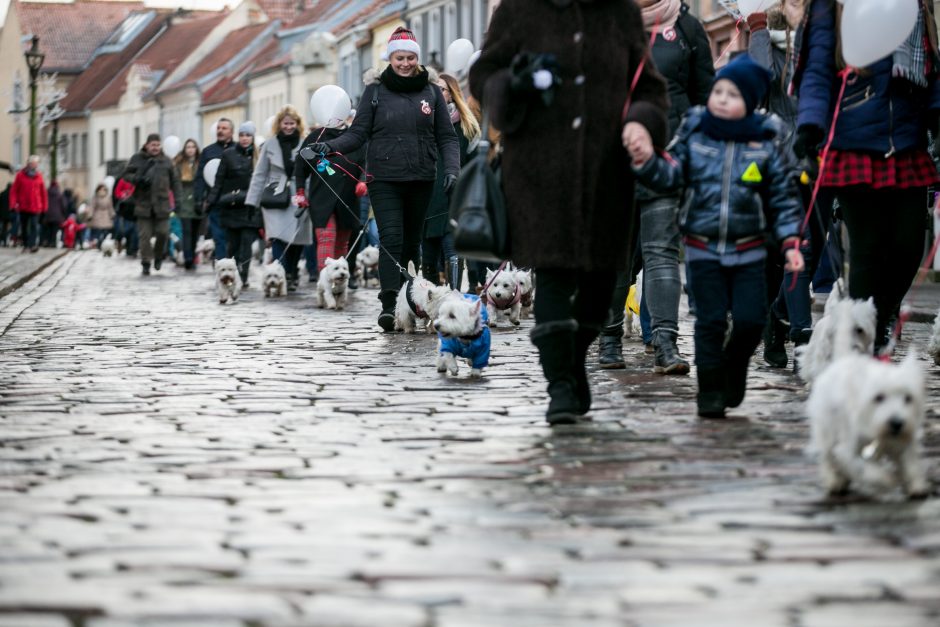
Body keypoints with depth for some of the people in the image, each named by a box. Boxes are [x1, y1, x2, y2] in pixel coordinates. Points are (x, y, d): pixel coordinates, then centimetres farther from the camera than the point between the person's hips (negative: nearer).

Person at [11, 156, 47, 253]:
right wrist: (13, 203, -10)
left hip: (35, 207, -1)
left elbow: (43, 192, 8)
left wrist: (44, 206, 7)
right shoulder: (20, 175, 0)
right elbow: (14, 190, 1)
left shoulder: (39, 176, 3)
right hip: (23, 207, 1)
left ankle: (33, 244, -22)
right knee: (24, 227, 9)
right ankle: (25, 245, 21)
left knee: (34, 225, -14)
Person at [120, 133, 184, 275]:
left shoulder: (166, 161, 10)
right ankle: (146, 263, 7)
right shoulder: (137, 158, 5)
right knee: (145, 235, -2)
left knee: (163, 232, -2)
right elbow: (126, 174, 6)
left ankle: (158, 256, 23)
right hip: (143, 203, -1)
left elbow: (174, 181, 12)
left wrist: (178, 198, 2)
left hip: (162, 204, 1)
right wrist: (137, 179, -13)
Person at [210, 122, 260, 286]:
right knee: (233, 243, 3)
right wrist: (212, 200, -3)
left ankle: (243, 278, -4)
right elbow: (219, 179, 5)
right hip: (231, 206, 0)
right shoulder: (229, 154, 5)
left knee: (247, 242, -6)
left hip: (251, 207, 0)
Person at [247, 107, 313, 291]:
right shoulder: (270, 145, 7)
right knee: (278, 238, -16)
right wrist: (252, 202, 6)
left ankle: (292, 276, 24)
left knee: (296, 241, 4)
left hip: (298, 199, 0)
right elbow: (260, 175, 10)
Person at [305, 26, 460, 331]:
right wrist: (330, 146, -13)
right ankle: (388, 305, -21)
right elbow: (359, 133, 3)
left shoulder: (432, 92, 8)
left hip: (421, 180, 2)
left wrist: (451, 169, -6)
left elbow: (446, 137, 8)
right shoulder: (375, 92, 4)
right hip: (384, 178, -2)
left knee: (412, 242, 8)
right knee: (391, 239, -14)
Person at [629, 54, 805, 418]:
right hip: (703, 248, 0)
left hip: (748, 250, 0)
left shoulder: (765, 145, -2)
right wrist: (646, 162, -19)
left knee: (750, 320, -5)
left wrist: (791, 243, -4)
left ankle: (735, 363, 24)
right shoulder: (694, 135, 1)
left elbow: (784, 198, 2)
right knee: (710, 321, -1)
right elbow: (670, 176, 0)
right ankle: (710, 391, 9)